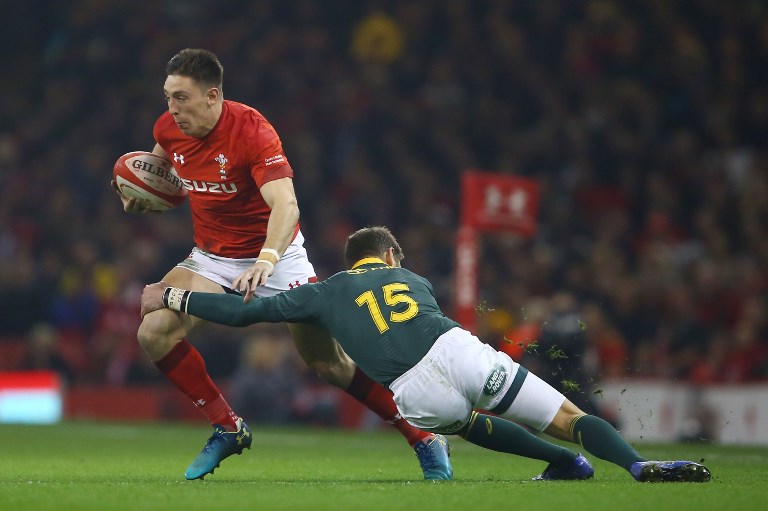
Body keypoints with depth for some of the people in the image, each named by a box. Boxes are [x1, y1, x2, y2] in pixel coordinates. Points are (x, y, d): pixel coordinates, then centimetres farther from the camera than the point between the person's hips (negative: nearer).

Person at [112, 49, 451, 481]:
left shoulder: (251, 130, -26)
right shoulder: (168, 129, -7)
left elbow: (286, 206, -38)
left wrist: (266, 259, -55)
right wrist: (139, 195, -1)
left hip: (275, 256, -5)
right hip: (211, 258, 5)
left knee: (330, 362, -7)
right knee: (154, 332, -16)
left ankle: (425, 439, 7)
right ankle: (228, 428, -1)